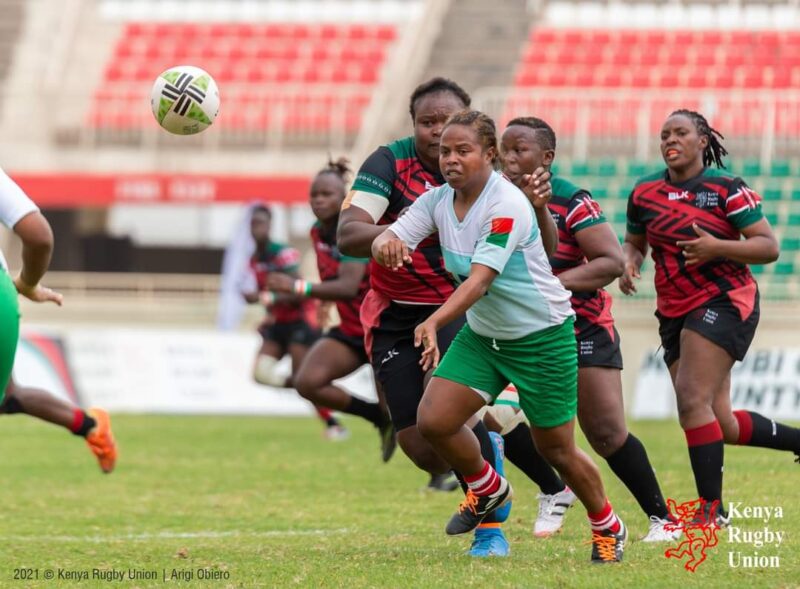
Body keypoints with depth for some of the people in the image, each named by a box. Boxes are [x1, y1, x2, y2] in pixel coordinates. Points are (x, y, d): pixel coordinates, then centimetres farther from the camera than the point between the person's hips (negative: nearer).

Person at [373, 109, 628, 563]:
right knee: (433, 420, -10)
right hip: (482, 334, 6)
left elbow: (480, 279, -35)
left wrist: (435, 323, -50)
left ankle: (608, 528, 28)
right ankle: (488, 490, 19)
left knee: (555, 448, 3)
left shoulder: (507, 205, -25)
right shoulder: (437, 201, -5)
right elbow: (387, 243, -16)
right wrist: (387, 244, -42)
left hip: (543, 337, -6)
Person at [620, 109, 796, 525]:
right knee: (719, 424, 4)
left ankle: (712, 508, -14)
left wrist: (718, 247, -23)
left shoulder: (726, 188, -7)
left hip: (724, 301, -6)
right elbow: (634, 242, 22)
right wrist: (629, 263, -1)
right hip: (675, 313, 6)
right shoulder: (644, 193, 7)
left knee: (692, 401, -20)